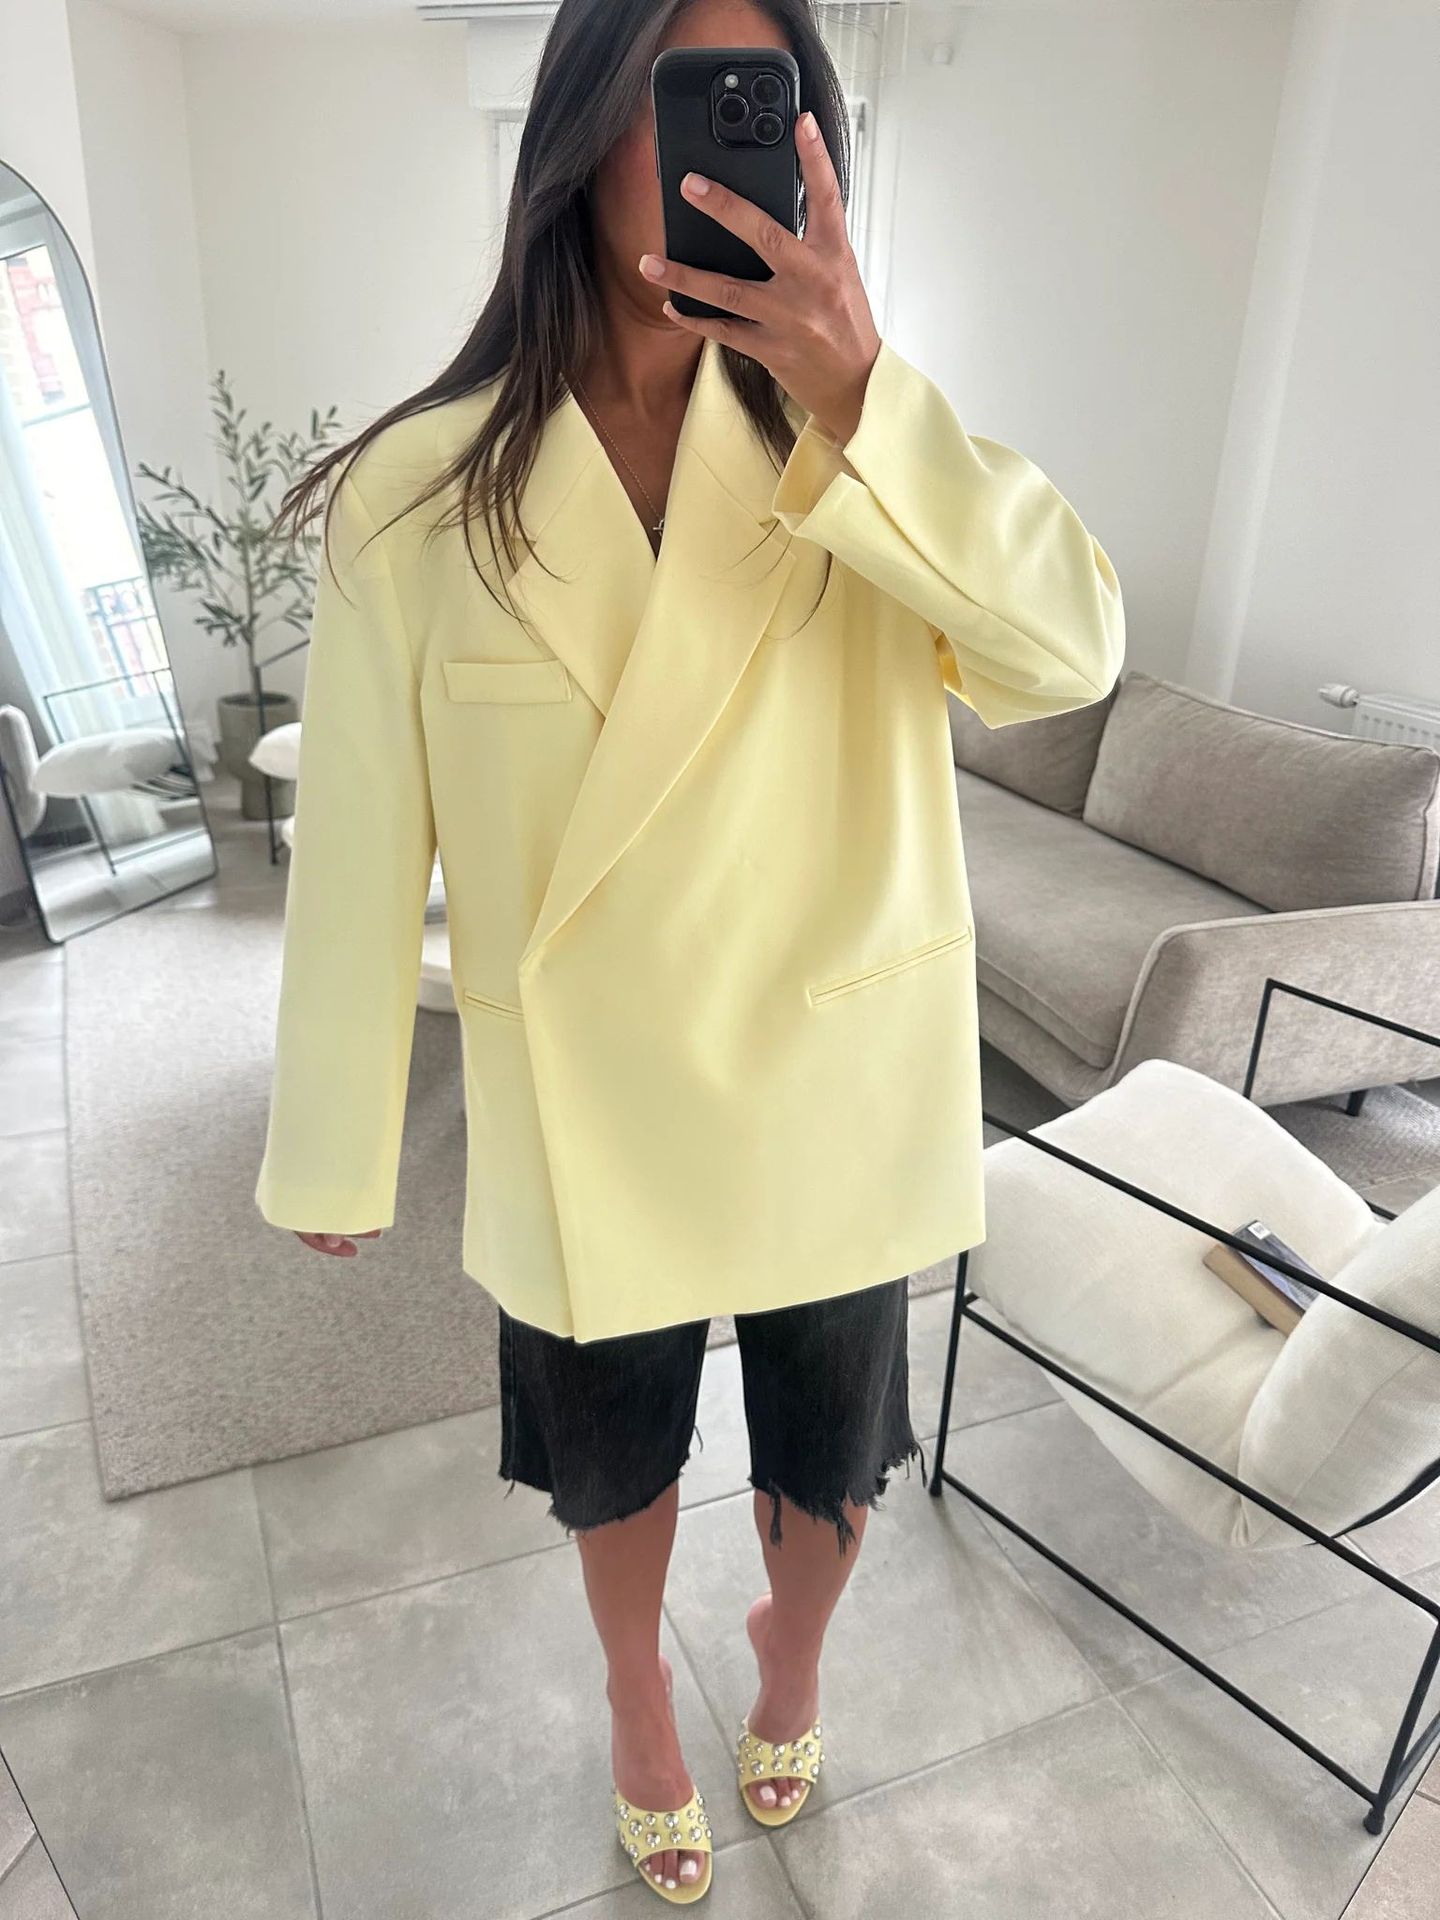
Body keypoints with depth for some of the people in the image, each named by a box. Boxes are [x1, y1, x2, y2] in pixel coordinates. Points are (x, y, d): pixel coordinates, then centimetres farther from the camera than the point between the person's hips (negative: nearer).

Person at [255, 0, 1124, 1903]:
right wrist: (334, 1151, -1)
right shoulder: (422, 491, -11)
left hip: (837, 1096, 1)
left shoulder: (855, 442, -6)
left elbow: (1071, 649, -20)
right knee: (613, 1458, 25)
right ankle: (639, 1693, 60)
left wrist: (855, 399, -33)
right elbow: (361, 846, -8)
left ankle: (792, 1654, 61)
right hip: (587, 1118, 0)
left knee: (827, 1459, 24)